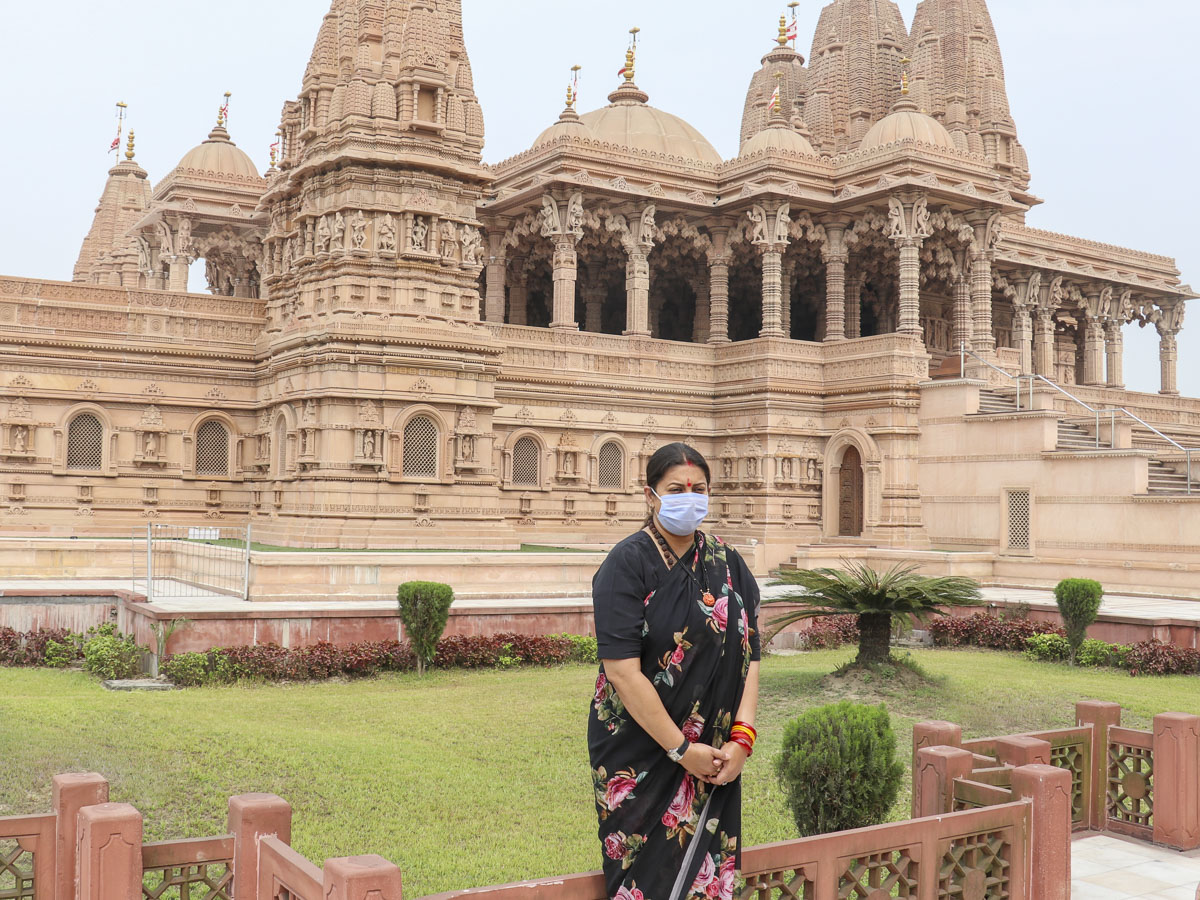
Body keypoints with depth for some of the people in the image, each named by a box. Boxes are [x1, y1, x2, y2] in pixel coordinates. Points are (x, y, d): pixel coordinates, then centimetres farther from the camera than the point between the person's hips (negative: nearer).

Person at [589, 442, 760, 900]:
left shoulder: (728, 565, 6)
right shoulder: (627, 564, -9)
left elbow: (749, 658, 4)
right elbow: (622, 670, -16)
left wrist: (742, 738, -9)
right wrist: (682, 750, -15)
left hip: (715, 758, 4)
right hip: (641, 755, -4)